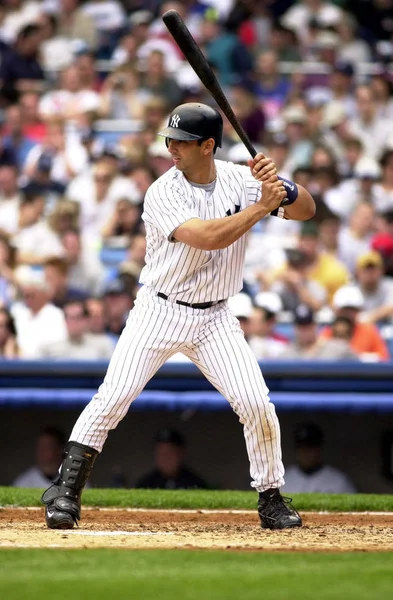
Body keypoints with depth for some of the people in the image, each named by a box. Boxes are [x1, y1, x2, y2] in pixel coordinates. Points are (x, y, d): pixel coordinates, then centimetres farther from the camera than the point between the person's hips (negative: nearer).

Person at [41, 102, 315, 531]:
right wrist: (261, 206, -24)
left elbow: (306, 210, -1)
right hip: (159, 313, -3)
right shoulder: (163, 194, -16)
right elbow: (208, 237, -30)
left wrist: (281, 186, -21)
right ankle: (65, 491, -4)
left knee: (256, 404, -9)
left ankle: (271, 499, 10)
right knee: (113, 396, -14)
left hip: (214, 319, 3)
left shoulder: (240, 180, -3)